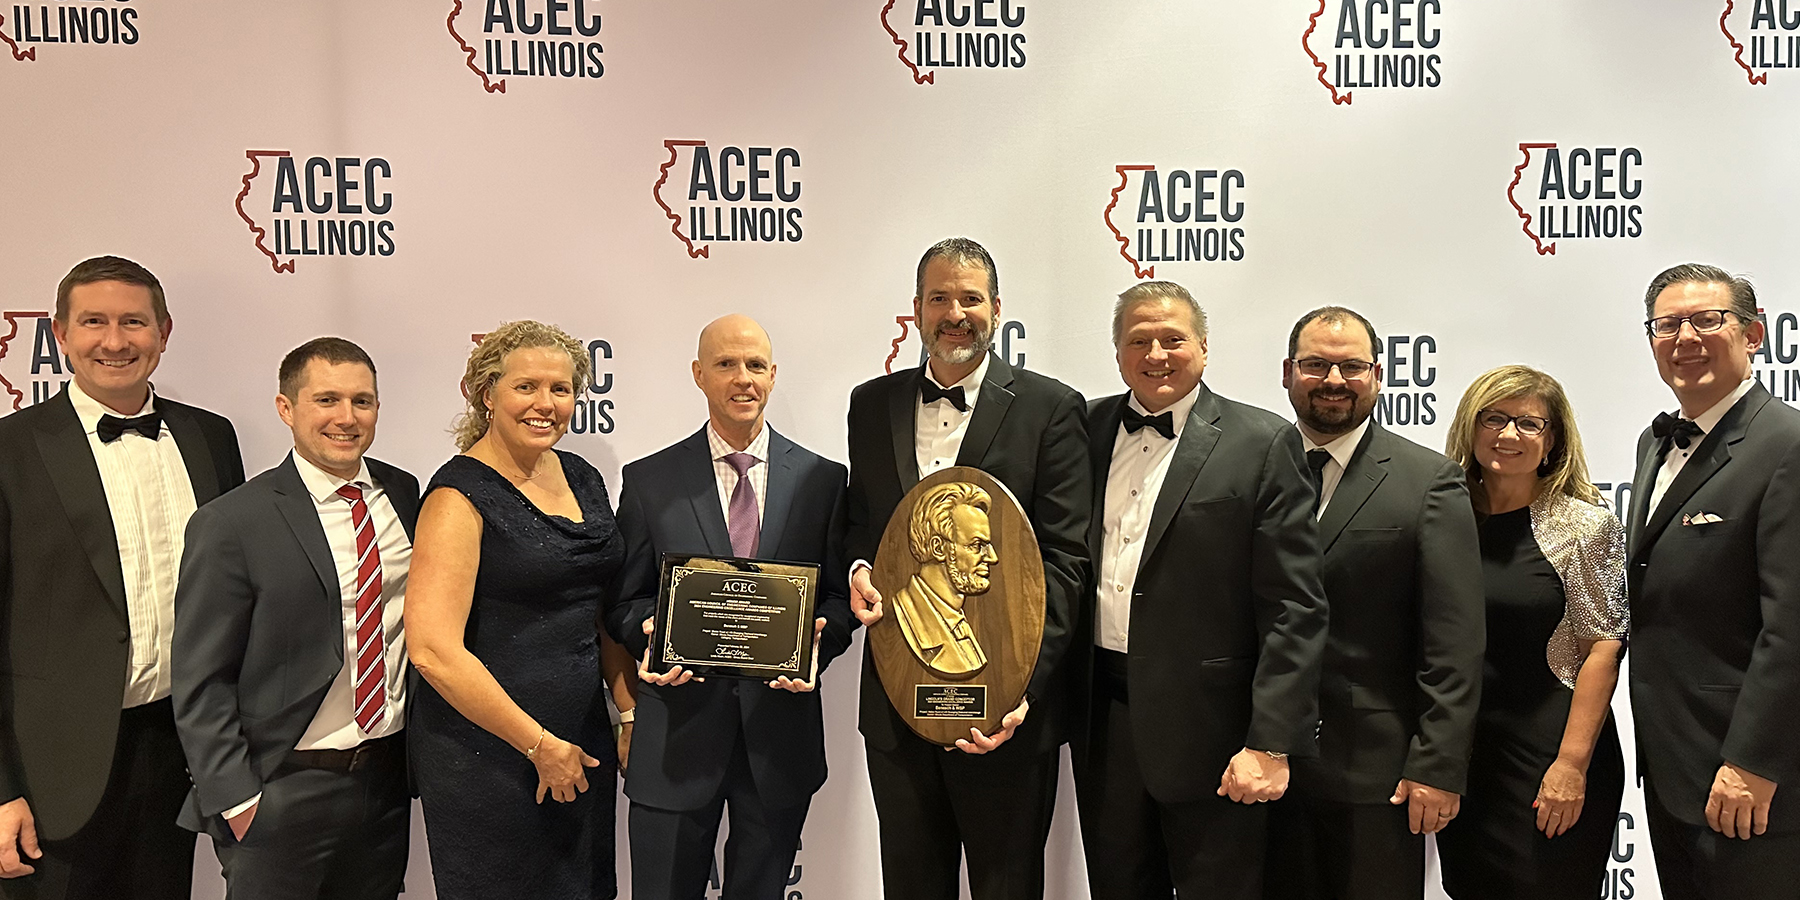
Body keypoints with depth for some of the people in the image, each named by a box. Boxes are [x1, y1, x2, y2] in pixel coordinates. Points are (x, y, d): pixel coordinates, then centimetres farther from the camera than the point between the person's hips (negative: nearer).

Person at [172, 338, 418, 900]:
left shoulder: (406, 495, 3)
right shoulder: (230, 524, -10)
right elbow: (200, 684, -9)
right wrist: (238, 803, -12)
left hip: (389, 781, 5)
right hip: (284, 794, -4)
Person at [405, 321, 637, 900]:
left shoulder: (584, 480, 8)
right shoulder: (461, 495, -13)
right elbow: (433, 650, -20)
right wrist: (541, 745, -17)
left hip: (583, 742, 7)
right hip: (486, 755, -7)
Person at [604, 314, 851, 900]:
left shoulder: (823, 479, 3)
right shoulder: (648, 481, 1)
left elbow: (840, 595, 4)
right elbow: (624, 600, 4)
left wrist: (816, 640, -16)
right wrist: (651, 633, -17)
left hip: (781, 726, 1)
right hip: (678, 727, -1)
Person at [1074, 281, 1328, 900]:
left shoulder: (1262, 444, -7)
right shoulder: (1088, 429, 7)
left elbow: (1295, 610, -10)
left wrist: (1270, 743, -15)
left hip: (1206, 727, -4)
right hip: (1104, 718, 4)